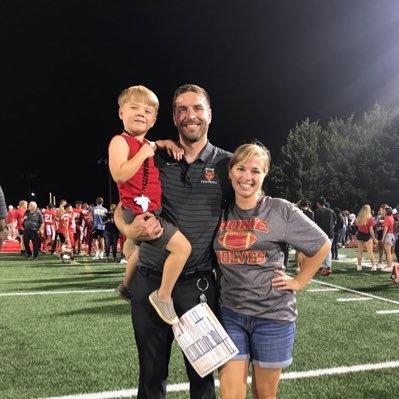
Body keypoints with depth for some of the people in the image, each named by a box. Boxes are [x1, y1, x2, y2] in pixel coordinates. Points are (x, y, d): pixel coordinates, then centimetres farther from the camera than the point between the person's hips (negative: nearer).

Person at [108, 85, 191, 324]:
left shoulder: (145, 144, 12)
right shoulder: (120, 141, -13)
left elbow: (157, 145, 35)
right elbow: (119, 174, -27)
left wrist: (167, 143, 12)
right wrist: (144, 153, -22)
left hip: (148, 211, 10)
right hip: (139, 212, -10)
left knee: (142, 247, 33)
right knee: (183, 247, -17)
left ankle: (127, 287, 56)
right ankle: (164, 296, -3)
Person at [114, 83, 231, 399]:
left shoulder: (226, 164, -2)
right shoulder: (155, 160, 3)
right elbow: (121, 208, 8)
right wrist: (130, 229, -14)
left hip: (198, 283, -1)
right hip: (150, 279, 2)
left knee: (201, 372, 12)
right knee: (151, 372, 16)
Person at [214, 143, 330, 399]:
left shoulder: (281, 210, -7)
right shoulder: (221, 212, 2)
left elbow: (322, 245, 2)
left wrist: (299, 282, 0)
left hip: (273, 314, -2)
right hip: (230, 313, 2)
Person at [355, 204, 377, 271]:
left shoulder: (358, 218, -1)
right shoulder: (370, 219, -12)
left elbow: (356, 227, 5)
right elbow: (371, 230, -12)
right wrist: (374, 238, -6)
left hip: (359, 235, 4)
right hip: (367, 235, -4)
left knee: (360, 251, 10)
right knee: (370, 251, 4)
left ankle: (359, 265, 13)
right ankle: (373, 265, 5)